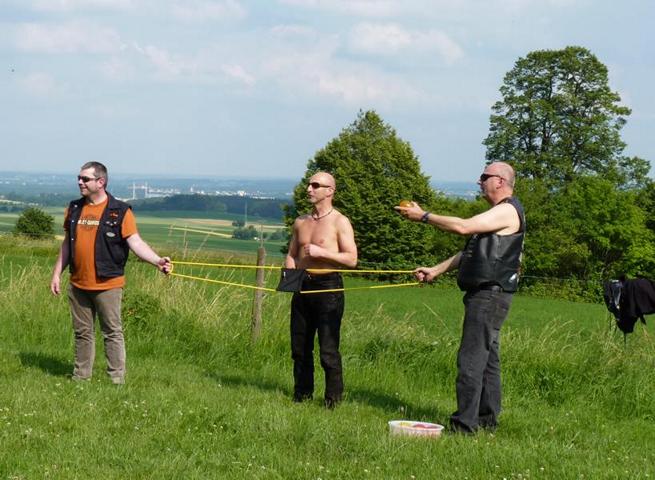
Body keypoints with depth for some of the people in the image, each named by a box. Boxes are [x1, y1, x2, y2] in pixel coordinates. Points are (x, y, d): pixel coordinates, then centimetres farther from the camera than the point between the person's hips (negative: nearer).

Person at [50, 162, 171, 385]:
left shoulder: (120, 211, -7)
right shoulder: (75, 209, 10)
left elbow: (135, 242, -11)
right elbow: (67, 244, 17)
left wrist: (157, 260, -25)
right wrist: (57, 273, 14)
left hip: (107, 284, -5)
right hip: (78, 285, 5)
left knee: (112, 333, 2)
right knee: (82, 332, 13)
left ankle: (117, 379, 8)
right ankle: (80, 376, 22)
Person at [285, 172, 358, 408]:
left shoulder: (339, 222, -5)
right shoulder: (301, 222, 14)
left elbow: (351, 259, -11)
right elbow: (291, 255, 22)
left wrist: (321, 252, -18)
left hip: (328, 286, -6)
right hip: (302, 286, 6)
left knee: (328, 349, -7)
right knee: (299, 346, 10)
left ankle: (333, 399, 1)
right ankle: (302, 395, 21)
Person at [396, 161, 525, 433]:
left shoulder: (508, 210, -11)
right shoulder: (497, 213, 22)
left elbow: (463, 227, -21)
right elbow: (470, 252, 25)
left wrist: (424, 216, -13)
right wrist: (436, 271, 17)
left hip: (490, 296, -11)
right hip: (483, 295, 11)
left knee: (471, 359, -13)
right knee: (487, 359, 13)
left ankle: (465, 423, -14)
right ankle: (487, 418, 19)